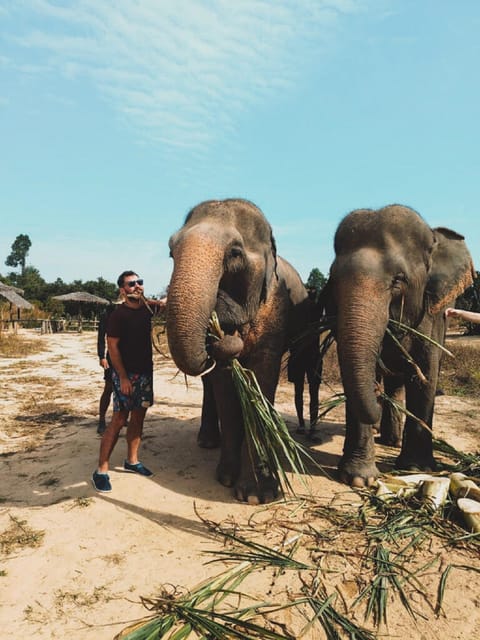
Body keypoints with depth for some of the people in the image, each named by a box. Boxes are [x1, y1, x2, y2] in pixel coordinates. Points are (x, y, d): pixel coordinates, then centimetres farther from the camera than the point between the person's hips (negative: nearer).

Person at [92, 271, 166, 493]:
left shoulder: (146, 306, 7)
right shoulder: (118, 315, -12)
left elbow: (157, 303, 31)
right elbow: (112, 347, -13)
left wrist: (160, 303, 6)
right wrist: (123, 377, -18)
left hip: (145, 372, 7)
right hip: (126, 374, -7)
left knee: (138, 417, 12)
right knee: (119, 419, -7)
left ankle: (132, 460, 25)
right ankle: (101, 470, 0)